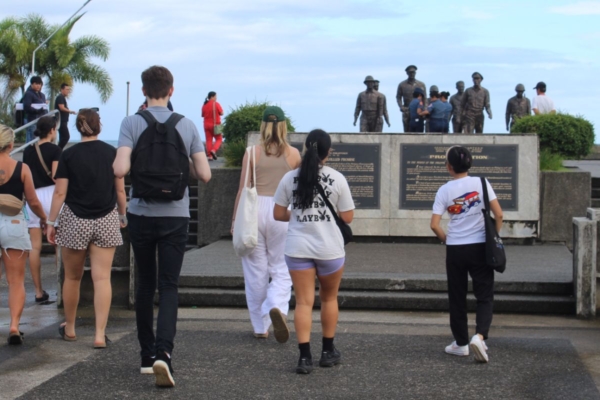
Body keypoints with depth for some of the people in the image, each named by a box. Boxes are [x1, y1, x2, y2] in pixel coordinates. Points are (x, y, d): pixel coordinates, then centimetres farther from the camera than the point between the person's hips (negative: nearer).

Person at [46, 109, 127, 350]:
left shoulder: (68, 155, -5)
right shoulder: (112, 153, -1)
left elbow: (60, 193, -6)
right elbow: (120, 190, 3)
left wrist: (51, 222, 1)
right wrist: (122, 216, 17)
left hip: (74, 221, -1)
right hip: (106, 221, 1)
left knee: (73, 278, 14)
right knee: (102, 278, -1)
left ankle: (69, 329, 27)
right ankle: (100, 335, -6)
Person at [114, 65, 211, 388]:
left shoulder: (132, 123, -5)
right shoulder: (187, 126, 0)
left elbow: (120, 169, -17)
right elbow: (204, 174, -2)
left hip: (141, 214, 0)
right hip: (175, 215, 0)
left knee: (145, 283, 13)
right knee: (169, 286, 1)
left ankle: (147, 355, 20)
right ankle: (163, 351, -18)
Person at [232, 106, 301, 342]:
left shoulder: (252, 153, -2)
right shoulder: (293, 154, 1)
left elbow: (243, 190, -2)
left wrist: (235, 220, 6)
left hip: (255, 211, 0)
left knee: (256, 272, 8)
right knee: (281, 269, 5)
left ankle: (260, 328, 15)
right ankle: (277, 307, -24)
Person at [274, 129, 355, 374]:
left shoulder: (290, 178, -3)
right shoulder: (337, 179, -7)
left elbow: (278, 214, 2)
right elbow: (347, 218, -4)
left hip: (298, 248, 1)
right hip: (330, 248, -1)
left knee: (303, 302, 2)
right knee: (329, 298, 18)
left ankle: (305, 357, -9)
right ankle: (328, 352, 26)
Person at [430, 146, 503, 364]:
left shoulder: (445, 190, -5)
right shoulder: (481, 183, -6)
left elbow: (434, 225, -8)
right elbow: (498, 214, -8)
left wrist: (446, 239, 10)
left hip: (455, 249, 1)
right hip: (479, 247, 0)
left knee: (457, 297, 13)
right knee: (484, 296, 6)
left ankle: (461, 343, 20)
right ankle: (480, 335, -16)